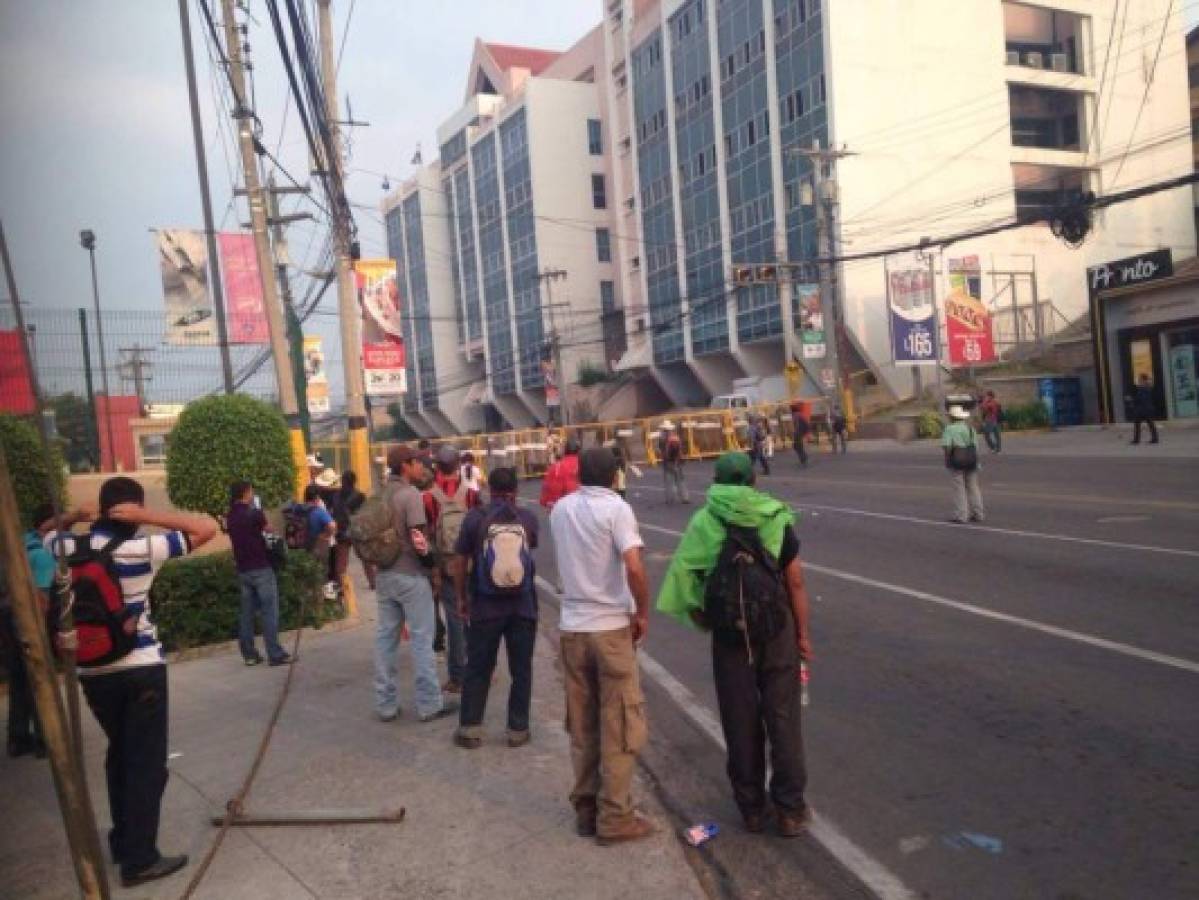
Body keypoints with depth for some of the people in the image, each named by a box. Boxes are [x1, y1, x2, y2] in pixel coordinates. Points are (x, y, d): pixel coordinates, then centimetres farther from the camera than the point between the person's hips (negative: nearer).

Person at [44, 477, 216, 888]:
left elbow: (44, 533, 25)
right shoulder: (142, 549, -15)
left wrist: (74, 517, 9)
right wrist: (146, 516, -15)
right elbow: (208, 527, -14)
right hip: (141, 667, -5)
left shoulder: (69, 546, 0)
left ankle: (123, 842, 34)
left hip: (92, 671, 6)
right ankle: (138, 859, 10)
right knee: (146, 761, 5)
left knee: (119, 754, 22)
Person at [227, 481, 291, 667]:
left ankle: (249, 654, 14)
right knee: (269, 612, -4)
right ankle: (275, 654, -4)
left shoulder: (230, 516, 6)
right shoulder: (254, 514, -14)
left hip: (242, 569, 7)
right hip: (260, 568, -7)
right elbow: (266, 528, 3)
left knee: (247, 612, 10)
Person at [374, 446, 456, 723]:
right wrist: (432, 562, -4)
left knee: (385, 638, 11)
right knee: (422, 639, 2)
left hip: (384, 575, 7)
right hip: (410, 575, -7)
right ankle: (429, 704, 9)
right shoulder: (410, 494, -15)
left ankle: (385, 704, 18)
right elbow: (418, 540, -20)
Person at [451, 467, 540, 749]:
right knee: (521, 670, 11)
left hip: (485, 606, -1)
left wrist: (461, 598, 8)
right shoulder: (528, 518, -3)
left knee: (478, 669, 11)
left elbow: (459, 562, -4)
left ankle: (470, 729, 16)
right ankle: (518, 729, 16)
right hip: (523, 606, 1)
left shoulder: (475, 517, -8)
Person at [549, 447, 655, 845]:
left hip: (572, 627, 5)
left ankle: (585, 810, 25)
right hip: (611, 627, -5)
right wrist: (642, 613, -9)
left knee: (582, 727, 15)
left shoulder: (560, 510, 4)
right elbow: (634, 568, -22)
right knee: (620, 727, 6)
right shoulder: (616, 508, -12)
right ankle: (615, 818, 12)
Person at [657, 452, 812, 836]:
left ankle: (751, 808, 22)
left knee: (741, 722, 11)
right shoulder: (776, 518, 2)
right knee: (783, 718, 9)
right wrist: (803, 633, 7)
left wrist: (702, 620, 1)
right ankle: (790, 808, 16)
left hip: (729, 635, 0)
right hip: (776, 631, 0)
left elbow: (683, 576, -10)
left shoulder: (702, 522, 1)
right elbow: (796, 582, 0)